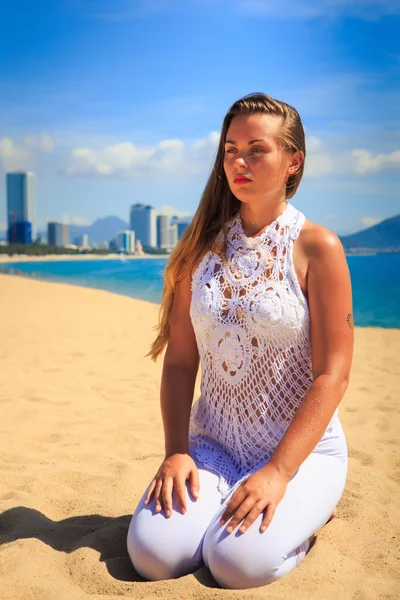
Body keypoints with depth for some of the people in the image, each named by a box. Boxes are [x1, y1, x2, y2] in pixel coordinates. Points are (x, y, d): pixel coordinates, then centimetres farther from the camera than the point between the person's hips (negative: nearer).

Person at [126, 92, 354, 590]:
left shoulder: (317, 248, -9)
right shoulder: (202, 247, 3)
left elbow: (332, 374, -12)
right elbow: (179, 360, 2)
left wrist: (279, 472, -19)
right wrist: (176, 452, -8)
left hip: (302, 447, -3)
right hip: (214, 442, 3)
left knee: (238, 560, -24)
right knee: (153, 553, -17)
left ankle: (303, 512, 9)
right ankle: (218, 499, 14)